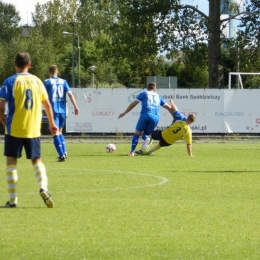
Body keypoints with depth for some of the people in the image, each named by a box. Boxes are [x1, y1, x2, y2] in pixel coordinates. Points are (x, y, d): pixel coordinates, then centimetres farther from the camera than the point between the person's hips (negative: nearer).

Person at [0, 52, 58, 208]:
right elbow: (47, 104, 9)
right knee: (37, 160, 13)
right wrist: (52, 123, 19)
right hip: (33, 129, 3)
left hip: (14, 129, -3)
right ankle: (43, 187, -13)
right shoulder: (37, 81, 5)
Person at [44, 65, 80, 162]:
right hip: (62, 110, 4)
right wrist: (76, 107, -2)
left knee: (55, 133, -5)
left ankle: (61, 154, -16)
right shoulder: (63, 81, 9)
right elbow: (70, 94, 0)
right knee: (60, 132, 20)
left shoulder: (47, 82, -1)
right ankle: (64, 152, 7)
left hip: (53, 110, -4)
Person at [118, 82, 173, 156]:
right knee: (145, 133, 18)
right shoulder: (158, 97, 28)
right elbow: (168, 107, 28)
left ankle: (132, 152, -7)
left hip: (145, 115, -3)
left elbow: (133, 104, 14)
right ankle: (146, 138, -19)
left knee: (137, 133, 8)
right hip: (155, 117, 3)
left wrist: (124, 113, 20)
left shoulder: (144, 93, 19)